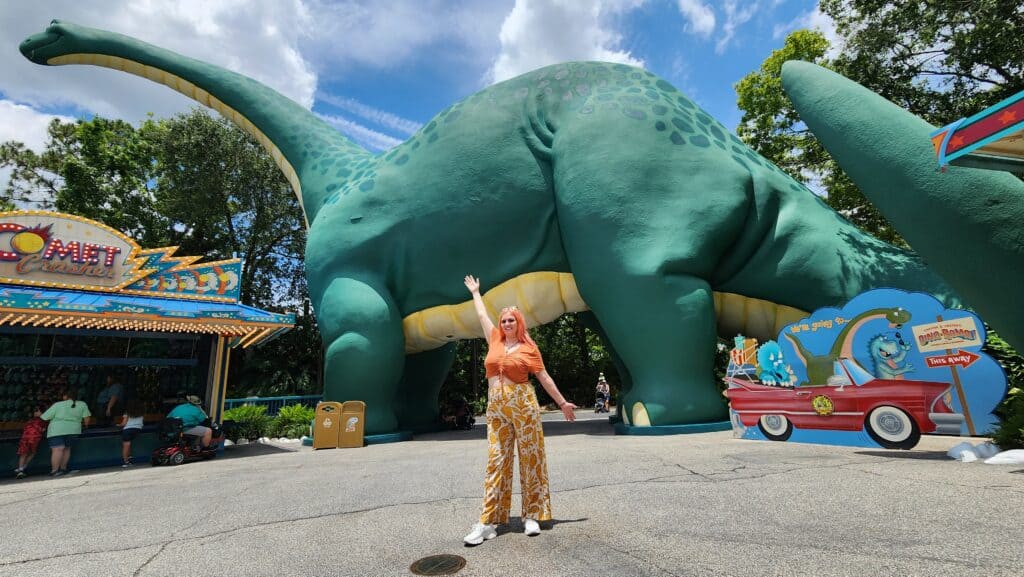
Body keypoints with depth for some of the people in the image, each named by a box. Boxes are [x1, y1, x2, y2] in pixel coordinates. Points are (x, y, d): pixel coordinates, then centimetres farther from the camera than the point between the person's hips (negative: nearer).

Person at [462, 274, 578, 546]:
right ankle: (489, 521, 6)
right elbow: (482, 315, 23)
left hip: (523, 404, -3)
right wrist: (475, 291, 34)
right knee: (496, 460, 3)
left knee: (530, 458, 4)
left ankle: (533, 516, 15)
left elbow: (544, 377, 5)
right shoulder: (495, 340, 10)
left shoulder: (529, 348, 0)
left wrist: (562, 403, 4)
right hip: (496, 407, 3)